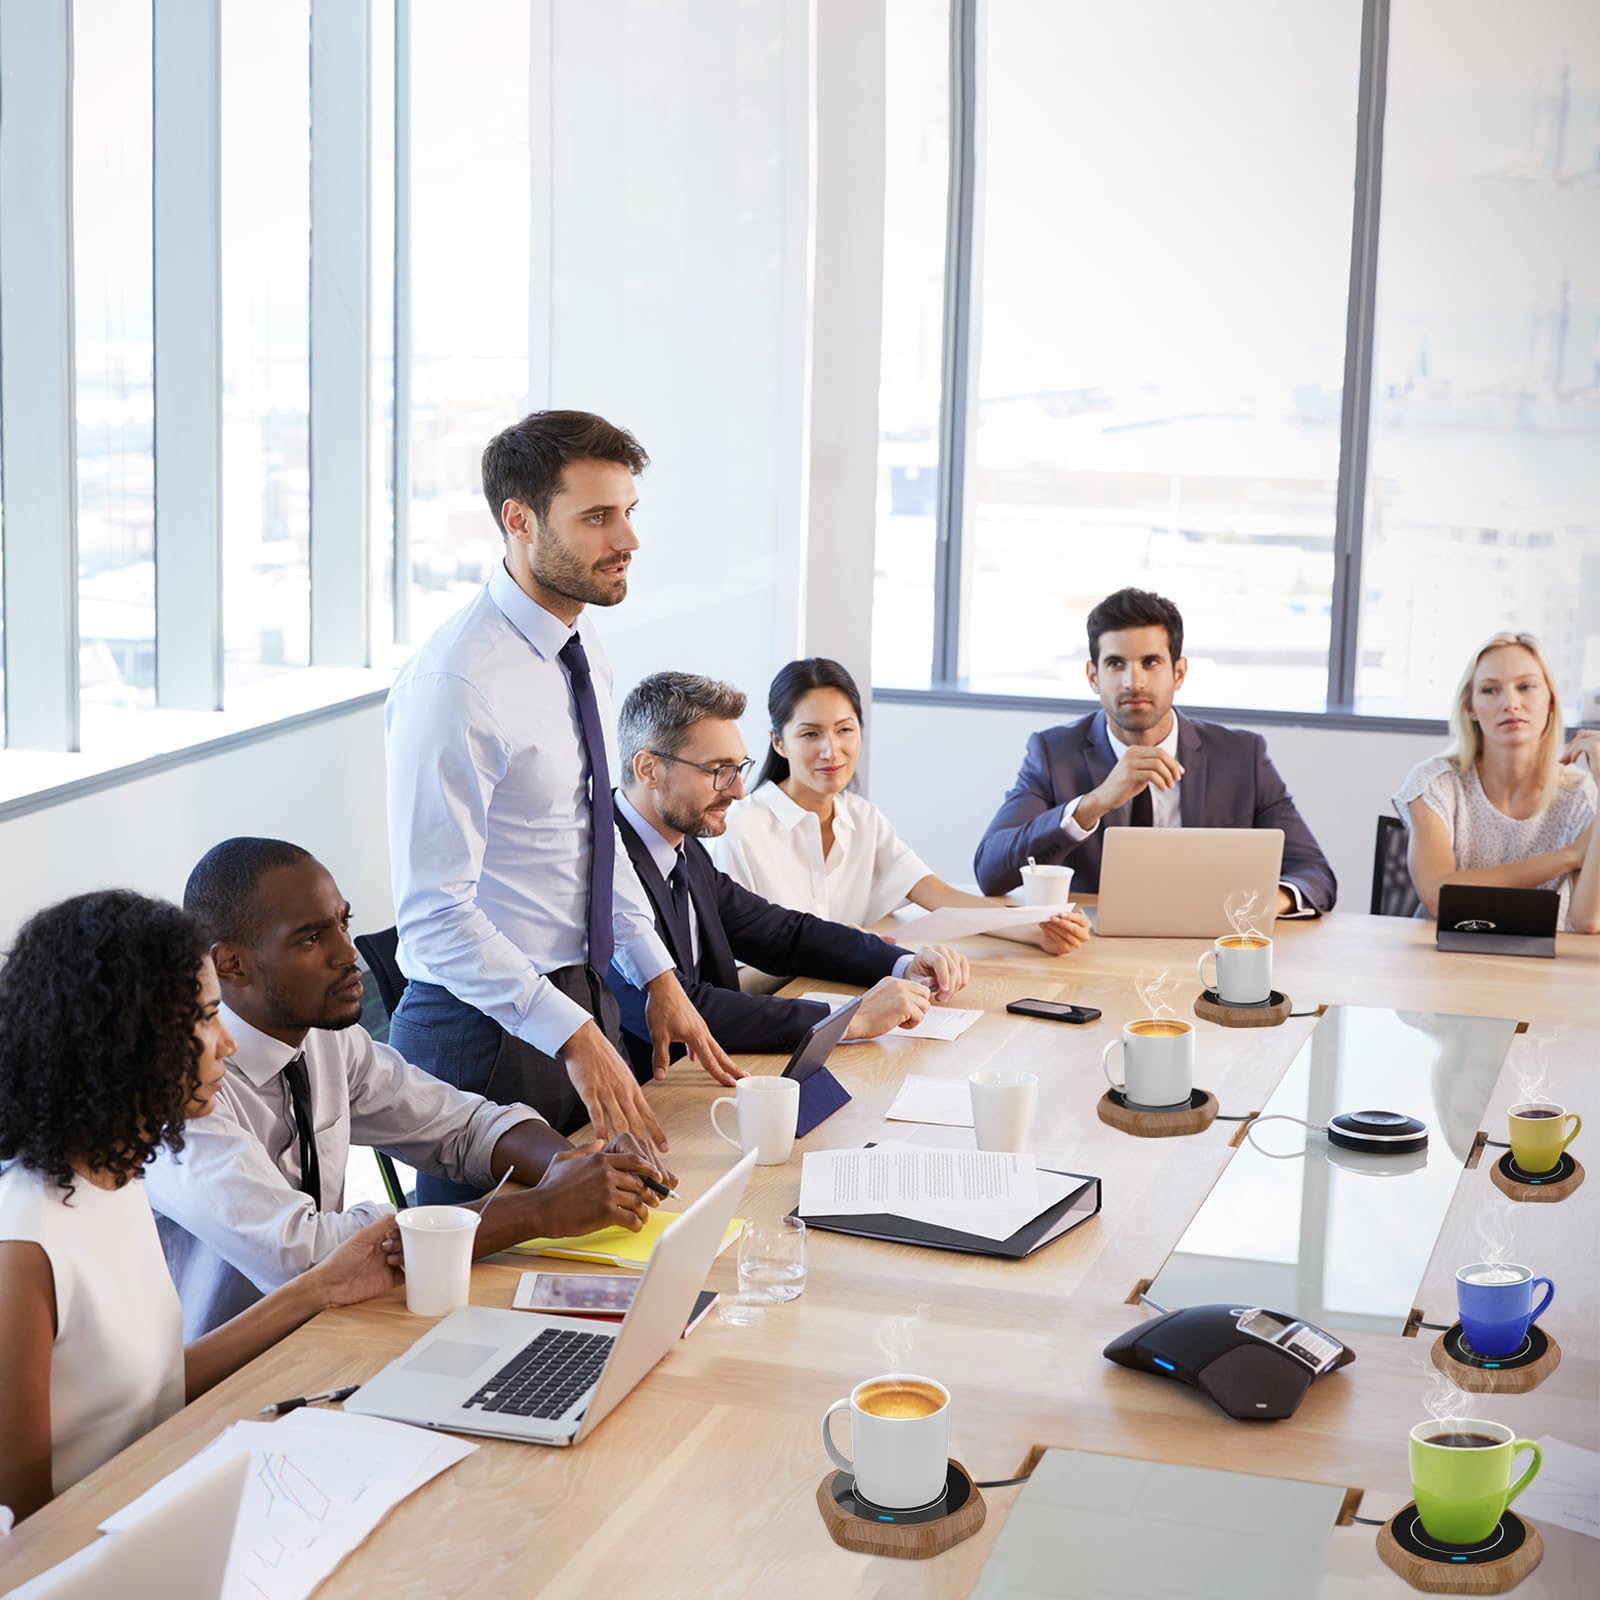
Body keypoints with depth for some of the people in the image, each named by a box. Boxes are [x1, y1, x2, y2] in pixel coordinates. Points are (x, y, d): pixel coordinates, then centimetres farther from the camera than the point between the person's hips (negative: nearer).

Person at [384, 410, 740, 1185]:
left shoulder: (584, 658, 7)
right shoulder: (455, 684, -22)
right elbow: (435, 913, -24)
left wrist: (658, 975, 10)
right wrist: (574, 1034, -27)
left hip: (581, 1003, 9)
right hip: (489, 1030, -9)